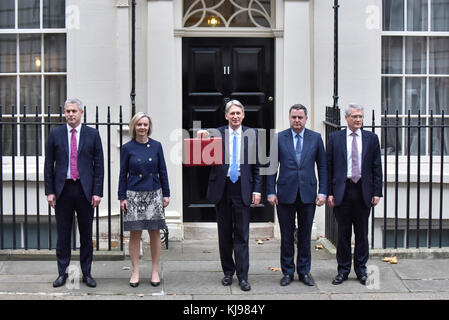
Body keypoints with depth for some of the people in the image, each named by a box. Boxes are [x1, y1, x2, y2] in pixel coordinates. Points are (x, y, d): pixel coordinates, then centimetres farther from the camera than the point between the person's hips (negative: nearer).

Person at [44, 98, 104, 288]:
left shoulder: (92, 135, 3)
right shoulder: (55, 134, 5)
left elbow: (99, 165, 2)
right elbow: (49, 165, 6)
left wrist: (97, 192, -5)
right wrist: (49, 191, -1)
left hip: (85, 190, 0)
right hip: (63, 189, 0)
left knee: (86, 234, 7)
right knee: (63, 234, 5)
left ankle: (86, 273, 17)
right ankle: (62, 272, 16)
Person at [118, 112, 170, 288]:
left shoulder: (156, 146, 4)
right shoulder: (127, 148, 1)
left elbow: (162, 171, 8)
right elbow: (123, 174, 4)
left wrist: (166, 194, 5)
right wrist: (122, 197, -1)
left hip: (154, 194, 1)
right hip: (134, 194, -1)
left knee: (155, 233, 4)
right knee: (135, 233, 2)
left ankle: (155, 271, 13)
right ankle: (135, 272, 11)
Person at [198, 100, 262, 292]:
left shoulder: (251, 134, 4)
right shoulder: (217, 134, 1)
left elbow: (257, 164, 5)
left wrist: (257, 190, 0)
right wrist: (203, 141, -25)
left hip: (242, 189, -1)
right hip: (222, 188, 1)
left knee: (242, 234, 0)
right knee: (224, 233, 11)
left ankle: (243, 276, 4)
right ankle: (228, 271, 24)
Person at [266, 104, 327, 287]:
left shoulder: (315, 138, 5)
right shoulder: (279, 138, 3)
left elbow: (322, 166, 6)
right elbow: (272, 167, 4)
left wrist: (322, 192, -1)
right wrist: (271, 192, -2)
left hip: (308, 194, 1)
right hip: (286, 194, 0)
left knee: (305, 235, 8)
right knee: (286, 236, 6)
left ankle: (304, 272, 20)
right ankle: (287, 272, 17)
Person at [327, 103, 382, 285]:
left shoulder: (371, 138, 6)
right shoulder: (335, 138, 4)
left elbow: (377, 167, 6)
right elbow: (329, 166, 3)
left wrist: (377, 192, -1)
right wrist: (329, 192, -3)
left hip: (363, 191, 1)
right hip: (342, 190, -1)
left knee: (362, 233, 7)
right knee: (343, 232, 6)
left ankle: (361, 269, 19)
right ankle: (343, 270, 16)